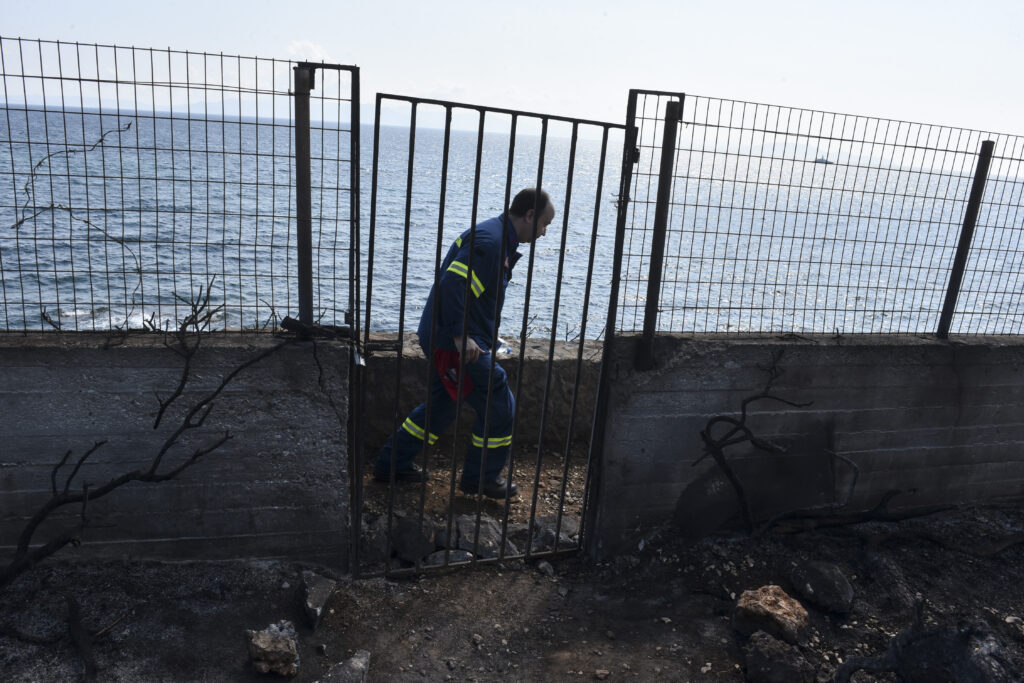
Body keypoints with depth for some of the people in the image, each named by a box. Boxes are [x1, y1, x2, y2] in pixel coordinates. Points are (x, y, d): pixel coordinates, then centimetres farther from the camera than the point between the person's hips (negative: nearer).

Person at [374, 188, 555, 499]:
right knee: (499, 407, 1)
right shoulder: (490, 241, -19)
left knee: (442, 403, 23)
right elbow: (452, 284, -29)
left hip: (442, 337, 11)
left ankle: (392, 464, 32)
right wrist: (461, 336, -28)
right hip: (453, 341, -11)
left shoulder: (498, 238, 15)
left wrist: (484, 335, 22)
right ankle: (481, 478, 18)